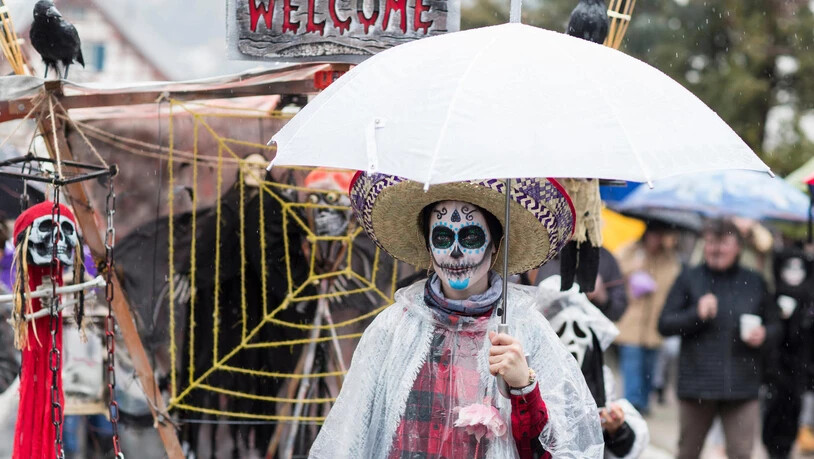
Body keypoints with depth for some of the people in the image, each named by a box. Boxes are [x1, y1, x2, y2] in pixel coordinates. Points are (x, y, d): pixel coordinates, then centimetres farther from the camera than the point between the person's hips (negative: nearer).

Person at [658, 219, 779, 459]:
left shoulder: (754, 282, 9)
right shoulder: (689, 279, 4)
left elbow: (773, 326, 16)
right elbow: (664, 325, 0)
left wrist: (764, 335, -6)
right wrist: (696, 314, -15)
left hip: (742, 384, 1)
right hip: (697, 383, 0)